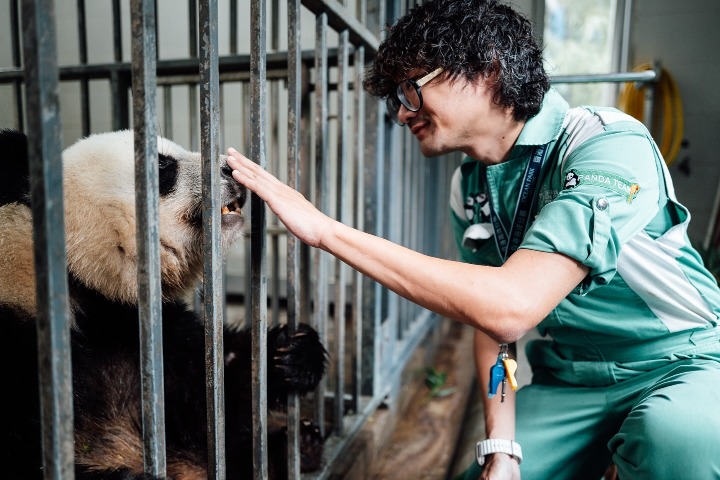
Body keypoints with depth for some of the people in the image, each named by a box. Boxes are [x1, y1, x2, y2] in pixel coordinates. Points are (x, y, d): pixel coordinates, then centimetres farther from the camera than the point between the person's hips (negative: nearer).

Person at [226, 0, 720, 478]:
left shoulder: (609, 146, -26)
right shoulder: (470, 188, -5)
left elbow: (511, 306, -39)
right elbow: (488, 319, 2)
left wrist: (325, 229, -37)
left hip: (680, 364, -4)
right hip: (568, 376, 4)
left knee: (671, 432, -33)